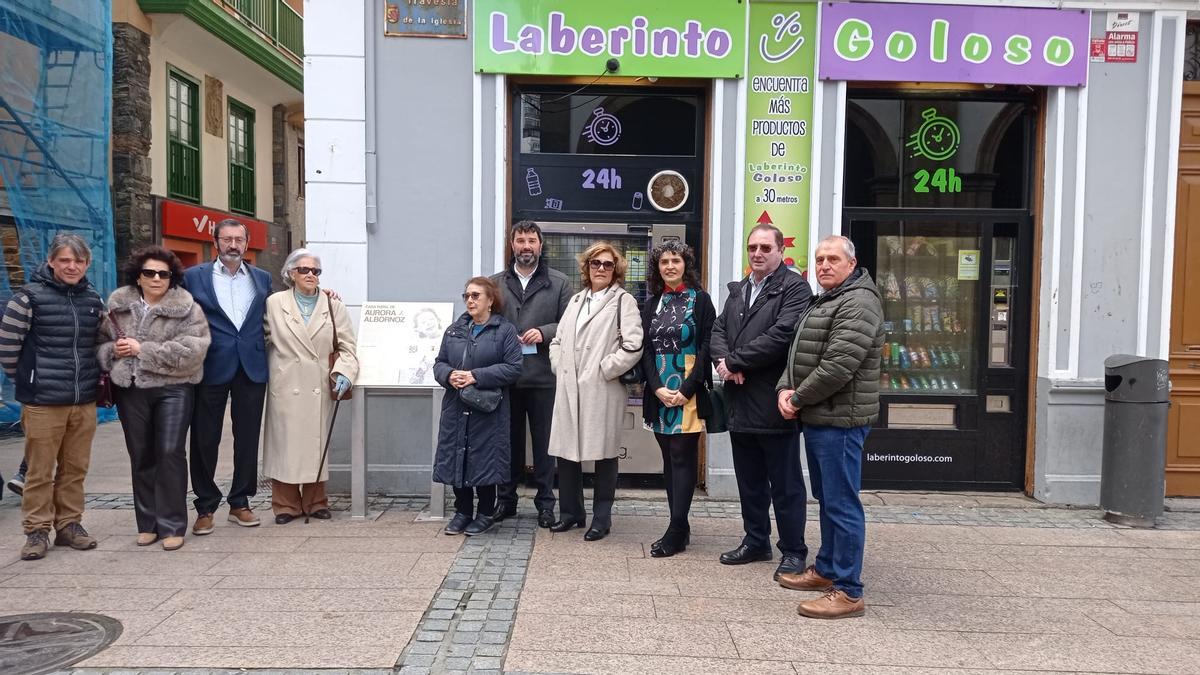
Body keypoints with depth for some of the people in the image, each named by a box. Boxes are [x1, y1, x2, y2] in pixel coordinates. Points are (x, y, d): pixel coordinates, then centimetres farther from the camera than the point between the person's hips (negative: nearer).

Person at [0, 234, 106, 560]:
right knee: (40, 471, 4)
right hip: (42, 401, -4)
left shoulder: (94, 299, 8)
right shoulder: (30, 296, -7)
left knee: (75, 468, 11)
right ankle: (37, 531, 16)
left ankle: (69, 524, 24)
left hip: (84, 401, 4)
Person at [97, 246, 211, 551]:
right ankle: (147, 523, 23)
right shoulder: (118, 305, 8)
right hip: (130, 390, 4)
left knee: (170, 453, -7)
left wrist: (143, 349, -17)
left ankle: (172, 525, 4)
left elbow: (192, 350, -17)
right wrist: (112, 351, -10)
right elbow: (100, 343, 14)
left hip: (173, 389, -4)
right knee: (141, 456, 11)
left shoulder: (187, 308, -5)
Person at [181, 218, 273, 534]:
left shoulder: (262, 278, 11)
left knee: (247, 438, 7)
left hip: (252, 368, 2)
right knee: (205, 439, 4)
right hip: (211, 369, -2)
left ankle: (240, 503, 19)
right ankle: (205, 507, 17)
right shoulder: (194, 276, 3)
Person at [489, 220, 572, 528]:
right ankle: (506, 499, 23)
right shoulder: (496, 283, 11)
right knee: (509, 439, 11)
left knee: (544, 441, 6)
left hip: (543, 376, -2)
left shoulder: (559, 283, 5)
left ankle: (545, 502, 16)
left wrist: (544, 332, -14)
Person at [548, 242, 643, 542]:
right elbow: (558, 340, 22)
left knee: (603, 453, 4)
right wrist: (560, 367, 7)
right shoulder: (576, 300, 18)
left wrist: (603, 370, -11)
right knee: (566, 451, 8)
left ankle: (602, 518, 16)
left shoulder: (623, 300, -1)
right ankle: (571, 512, 25)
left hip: (603, 390, -5)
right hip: (569, 390, 6)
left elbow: (633, 346, -12)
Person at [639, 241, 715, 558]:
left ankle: (675, 534, 0)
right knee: (670, 460, 9)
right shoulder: (652, 305, 12)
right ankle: (681, 527, 18)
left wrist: (687, 389, -13)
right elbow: (646, 349, 7)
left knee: (682, 459, -4)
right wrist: (657, 387, -7)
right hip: (659, 393, 5)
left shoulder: (700, 300, 0)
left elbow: (707, 347, -6)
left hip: (688, 394, -5)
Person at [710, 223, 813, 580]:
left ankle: (793, 551, 16)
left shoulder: (794, 287, -7)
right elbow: (719, 329, 12)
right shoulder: (738, 290, 17)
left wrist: (734, 361, -15)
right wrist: (723, 359, -10)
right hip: (740, 402, 7)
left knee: (785, 484, 4)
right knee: (749, 481, 17)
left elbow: (781, 335, -19)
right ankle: (755, 542, 31)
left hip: (773, 403, -7)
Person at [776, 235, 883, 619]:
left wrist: (798, 398, -11)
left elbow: (837, 367, -22)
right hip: (817, 418, 10)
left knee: (842, 504, -5)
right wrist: (785, 389, 0)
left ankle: (848, 592, 3)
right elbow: (799, 354, 19)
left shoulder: (858, 303, -14)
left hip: (839, 420, -10)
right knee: (827, 499, 19)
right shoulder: (823, 302, 20)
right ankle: (826, 570, 32)